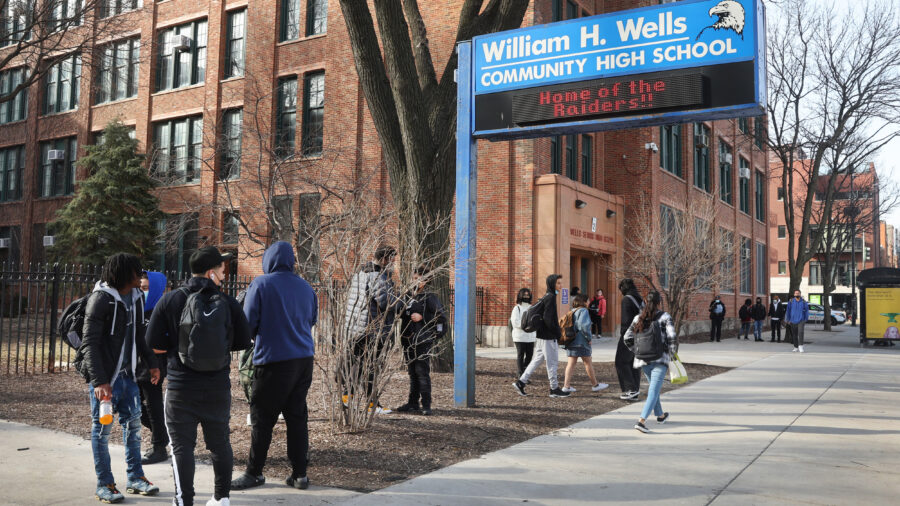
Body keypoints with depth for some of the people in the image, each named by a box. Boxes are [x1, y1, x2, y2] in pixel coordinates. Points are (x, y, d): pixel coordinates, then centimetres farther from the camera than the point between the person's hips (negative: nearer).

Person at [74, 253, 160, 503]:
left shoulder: (136, 297, 5)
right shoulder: (101, 299, -17)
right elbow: (90, 343, -20)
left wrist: (151, 364, 14)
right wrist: (99, 381, -26)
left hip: (127, 372, 7)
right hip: (104, 375, -7)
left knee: (133, 423, 12)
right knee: (102, 428, 4)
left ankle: (135, 478, 24)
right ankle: (104, 485, 15)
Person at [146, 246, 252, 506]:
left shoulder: (170, 301, -5)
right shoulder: (229, 303, -4)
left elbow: (155, 344, -6)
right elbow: (242, 343, 1)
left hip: (181, 389, -2)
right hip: (218, 388, 2)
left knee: (182, 446, 6)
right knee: (220, 443, 17)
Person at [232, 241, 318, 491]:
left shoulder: (261, 284, -7)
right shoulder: (305, 287, 9)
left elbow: (248, 322, -6)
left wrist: (257, 337, 13)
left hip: (274, 360, -5)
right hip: (304, 358, 5)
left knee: (262, 419, 5)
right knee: (297, 416, 10)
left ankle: (254, 473, 14)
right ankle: (299, 474, 13)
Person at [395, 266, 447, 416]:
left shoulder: (430, 298, -5)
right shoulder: (406, 297, 13)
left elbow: (440, 317, -10)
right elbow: (398, 312, 18)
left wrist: (422, 317, -15)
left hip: (423, 340, -6)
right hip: (408, 340, 7)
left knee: (422, 372, -9)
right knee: (412, 372, 13)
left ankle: (426, 405, -5)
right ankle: (413, 403, 22)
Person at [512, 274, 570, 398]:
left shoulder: (546, 297, 15)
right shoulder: (551, 297, -16)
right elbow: (548, 319, -23)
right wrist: (558, 332, -14)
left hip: (542, 336, 10)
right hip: (548, 337, -10)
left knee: (538, 360, 13)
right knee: (552, 362, 0)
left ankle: (521, 382, 13)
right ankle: (554, 389, 9)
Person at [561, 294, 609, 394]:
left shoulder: (572, 311, 14)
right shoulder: (583, 311, -10)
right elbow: (583, 325, -24)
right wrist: (589, 337, -14)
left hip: (570, 341, 7)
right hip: (581, 342, -7)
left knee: (571, 363, 5)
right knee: (588, 363, 4)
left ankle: (566, 385, -1)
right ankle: (595, 385, 15)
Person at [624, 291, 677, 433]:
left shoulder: (639, 318, 5)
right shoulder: (665, 317, -5)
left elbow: (627, 338, 2)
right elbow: (672, 337, -13)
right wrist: (672, 354, 2)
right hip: (660, 358, -5)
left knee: (653, 386, 25)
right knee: (654, 390, -7)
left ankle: (660, 415, 42)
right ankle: (641, 421, -20)